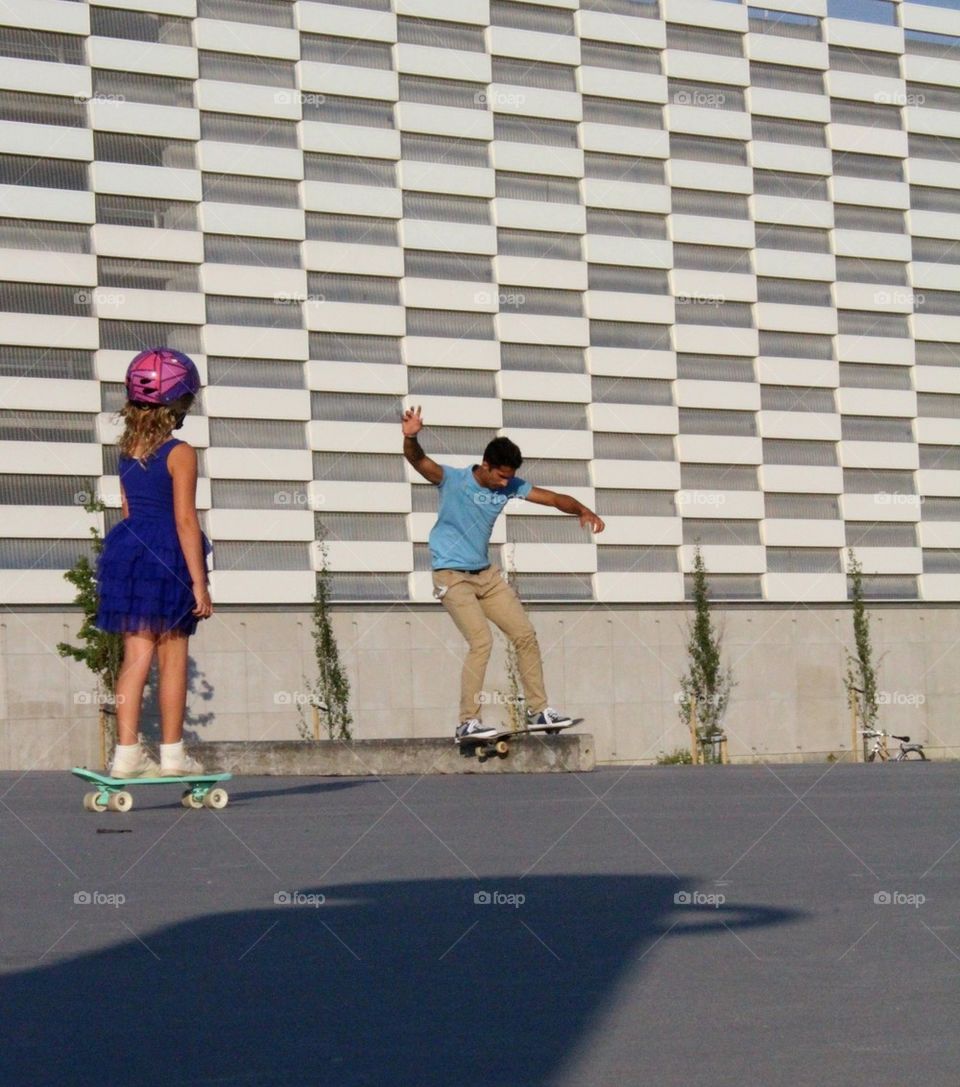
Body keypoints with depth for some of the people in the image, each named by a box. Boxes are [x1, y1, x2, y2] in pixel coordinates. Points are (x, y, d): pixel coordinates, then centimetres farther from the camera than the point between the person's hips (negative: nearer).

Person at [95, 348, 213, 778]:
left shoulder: (128, 452, 10)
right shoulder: (180, 454, -10)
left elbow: (129, 512, 13)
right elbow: (185, 520, -14)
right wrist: (199, 582, -12)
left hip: (130, 549, 6)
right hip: (169, 556, -6)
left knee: (136, 653, 6)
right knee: (173, 657, 3)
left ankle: (127, 753, 3)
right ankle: (172, 754, 8)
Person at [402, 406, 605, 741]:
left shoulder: (510, 486, 0)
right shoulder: (453, 480, -16)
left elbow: (555, 499, 1)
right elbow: (418, 461, -32)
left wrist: (583, 511, -19)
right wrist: (411, 438, -54)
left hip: (486, 574, 7)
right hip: (451, 575, -7)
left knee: (526, 635, 5)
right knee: (481, 641, -20)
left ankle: (538, 710, 17)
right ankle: (468, 722, -13)